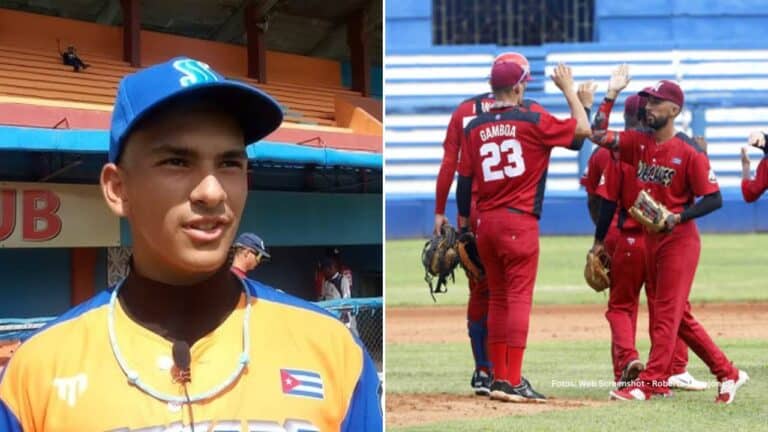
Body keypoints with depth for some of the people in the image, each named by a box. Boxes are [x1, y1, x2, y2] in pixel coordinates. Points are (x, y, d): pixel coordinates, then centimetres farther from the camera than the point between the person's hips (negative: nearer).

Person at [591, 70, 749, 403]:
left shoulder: (689, 151, -12)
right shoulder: (639, 142, 7)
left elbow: (714, 199, -13)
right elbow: (599, 135, -2)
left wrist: (678, 217, -23)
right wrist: (612, 94, -3)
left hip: (679, 239, -8)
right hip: (651, 238, 8)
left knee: (667, 314, -6)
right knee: (679, 316, 12)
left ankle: (648, 384, -8)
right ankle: (728, 373, 21)